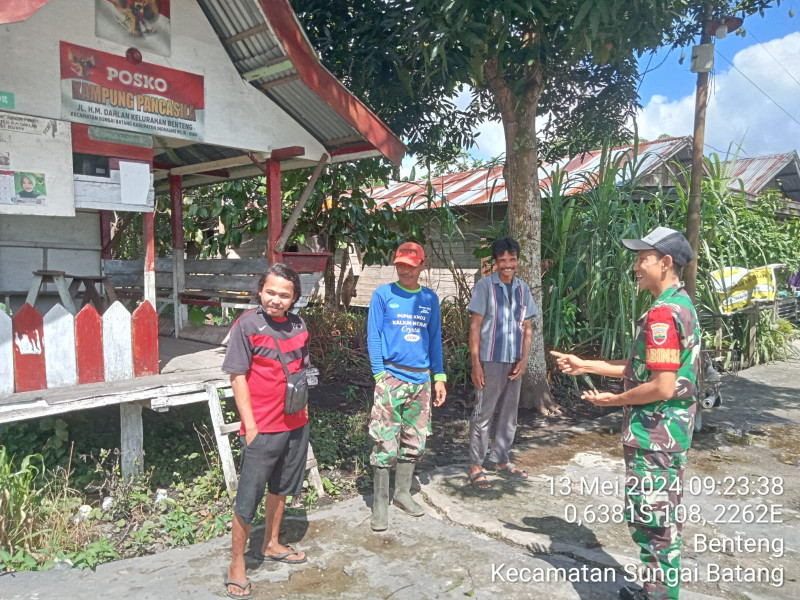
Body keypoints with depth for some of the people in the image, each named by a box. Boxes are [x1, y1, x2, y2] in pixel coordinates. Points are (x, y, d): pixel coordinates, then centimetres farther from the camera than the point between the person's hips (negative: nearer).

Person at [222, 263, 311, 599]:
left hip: (296, 424, 6)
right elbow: (238, 377, -12)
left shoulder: (298, 326, 4)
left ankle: (271, 545, 40)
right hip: (262, 429, -6)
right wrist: (250, 426, -15)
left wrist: (303, 409, 10)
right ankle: (237, 565, 18)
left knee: (281, 488, 21)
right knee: (248, 498, 2)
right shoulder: (246, 325, -12)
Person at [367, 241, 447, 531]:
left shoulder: (430, 299, 10)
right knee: (386, 444, -4)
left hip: (421, 379, 4)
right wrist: (380, 376, -12)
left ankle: (403, 493, 28)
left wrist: (439, 376, 6)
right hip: (392, 378, -4)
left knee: (415, 441, 11)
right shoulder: (383, 295, -1)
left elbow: (435, 339, 13)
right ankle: (380, 504, 9)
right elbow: (373, 337, -3)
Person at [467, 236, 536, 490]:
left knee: (509, 414, 14)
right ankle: (476, 466, 10)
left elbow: (526, 327, 12)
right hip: (490, 361, -5)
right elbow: (475, 326, -8)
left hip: (514, 363, 5)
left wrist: (524, 359, 1)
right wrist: (476, 363, -13)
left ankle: (501, 459, 29)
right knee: (483, 414, 1)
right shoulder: (485, 286, -7)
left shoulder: (523, 289, 8)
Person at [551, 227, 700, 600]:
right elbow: (641, 368, 15)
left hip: (654, 437, -10)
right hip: (665, 433, 10)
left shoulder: (663, 314, -22)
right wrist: (585, 366, 14)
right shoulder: (681, 304, 11)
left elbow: (663, 387, -26)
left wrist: (615, 400, -11)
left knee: (651, 520, 3)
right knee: (659, 519, 20)